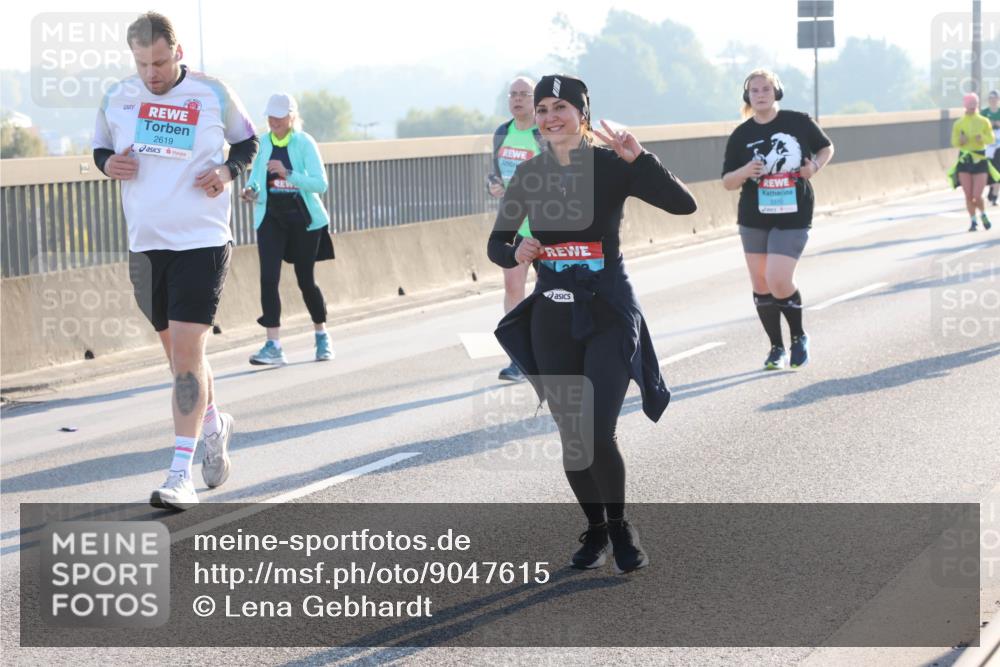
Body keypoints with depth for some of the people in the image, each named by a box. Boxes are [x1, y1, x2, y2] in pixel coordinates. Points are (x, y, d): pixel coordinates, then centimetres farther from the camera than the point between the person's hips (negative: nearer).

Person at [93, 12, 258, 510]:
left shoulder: (212, 95, -4)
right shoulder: (117, 99, 3)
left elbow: (247, 142, 10)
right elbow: (100, 148, 17)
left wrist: (229, 170, -10)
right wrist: (108, 164, -7)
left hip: (202, 242, -4)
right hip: (145, 244, 4)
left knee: (187, 352, -13)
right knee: (177, 351, 15)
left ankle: (181, 472, -12)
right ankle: (213, 423, 42)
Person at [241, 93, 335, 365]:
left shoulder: (305, 143, -8)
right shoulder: (262, 143, 4)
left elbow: (320, 183, -15)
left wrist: (287, 173, -28)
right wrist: (251, 190, -8)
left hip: (303, 219, -3)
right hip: (271, 218, 3)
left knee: (306, 280, 5)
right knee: (268, 278, -12)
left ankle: (322, 337, 27)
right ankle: (273, 346, -13)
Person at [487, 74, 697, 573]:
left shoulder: (611, 166, -7)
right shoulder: (530, 174, 3)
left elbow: (683, 204, -17)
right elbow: (495, 243, 12)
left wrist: (639, 159, -27)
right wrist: (516, 254, -10)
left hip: (609, 314, -4)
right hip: (552, 317, 4)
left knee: (597, 433, -13)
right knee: (571, 435, 7)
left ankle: (620, 526, 11)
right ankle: (595, 529, 28)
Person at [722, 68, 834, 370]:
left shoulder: (799, 122, -3)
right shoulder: (741, 135, 0)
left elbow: (826, 148, 14)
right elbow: (728, 182, 4)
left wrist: (815, 166, -6)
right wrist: (745, 172, -17)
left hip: (793, 217, -3)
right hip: (754, 218, 3)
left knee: (779, 281, -15)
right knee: (761, 286, 6)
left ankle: (799, 337, 10)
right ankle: (776, 347, 22)